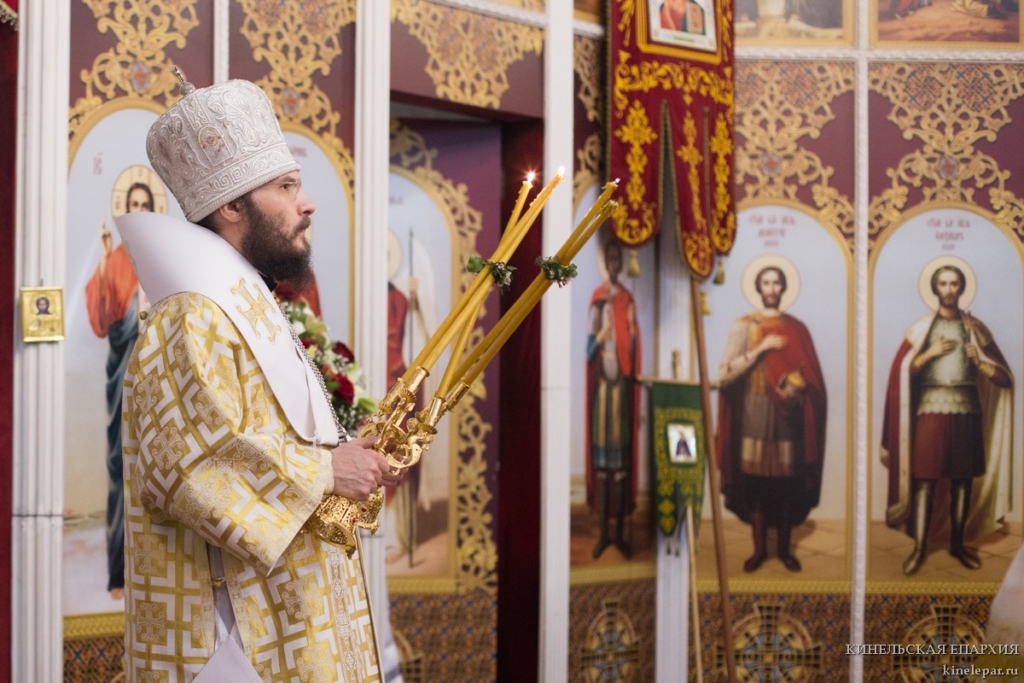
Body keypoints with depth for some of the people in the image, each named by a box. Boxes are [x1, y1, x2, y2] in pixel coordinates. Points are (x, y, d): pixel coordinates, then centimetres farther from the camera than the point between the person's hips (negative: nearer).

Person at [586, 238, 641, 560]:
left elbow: (634, 353, 6)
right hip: (601, 381, -1)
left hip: (623, 381, 1)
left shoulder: (628, 300, 7)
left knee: (623, 456, 2)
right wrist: (601, 332, -18)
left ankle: (620, 531, 8)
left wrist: (633, 333, -14)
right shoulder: (597, 299, 4)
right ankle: (603, 531, 6)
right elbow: (589, 349, 0)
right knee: (601, 456, 0)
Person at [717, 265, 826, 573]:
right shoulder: (744, 326, 2)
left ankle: (785, 548, 15)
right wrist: (761, 348, -14)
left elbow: (811, 376, 8)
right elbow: (724, 373, -8)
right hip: (755, 412, -2)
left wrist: (795, 386, -13)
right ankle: (759, 548, 12)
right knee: (756, 483, 0)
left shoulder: (796, 328, 9)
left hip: (787, 412, 2)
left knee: (788, 483, 3)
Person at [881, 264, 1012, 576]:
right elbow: (900, 372, -2)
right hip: (931, 409, -2)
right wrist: (930, 353, -10)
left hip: (966, 410, 2)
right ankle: (920, 546, -1)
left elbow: (1004, 377, 5)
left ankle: (957, 543, 16)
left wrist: (979, 361, -12)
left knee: (963, 478, 5)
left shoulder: (975, 328, 8)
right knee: (925, 479, -5)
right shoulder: (921, 327, 5)